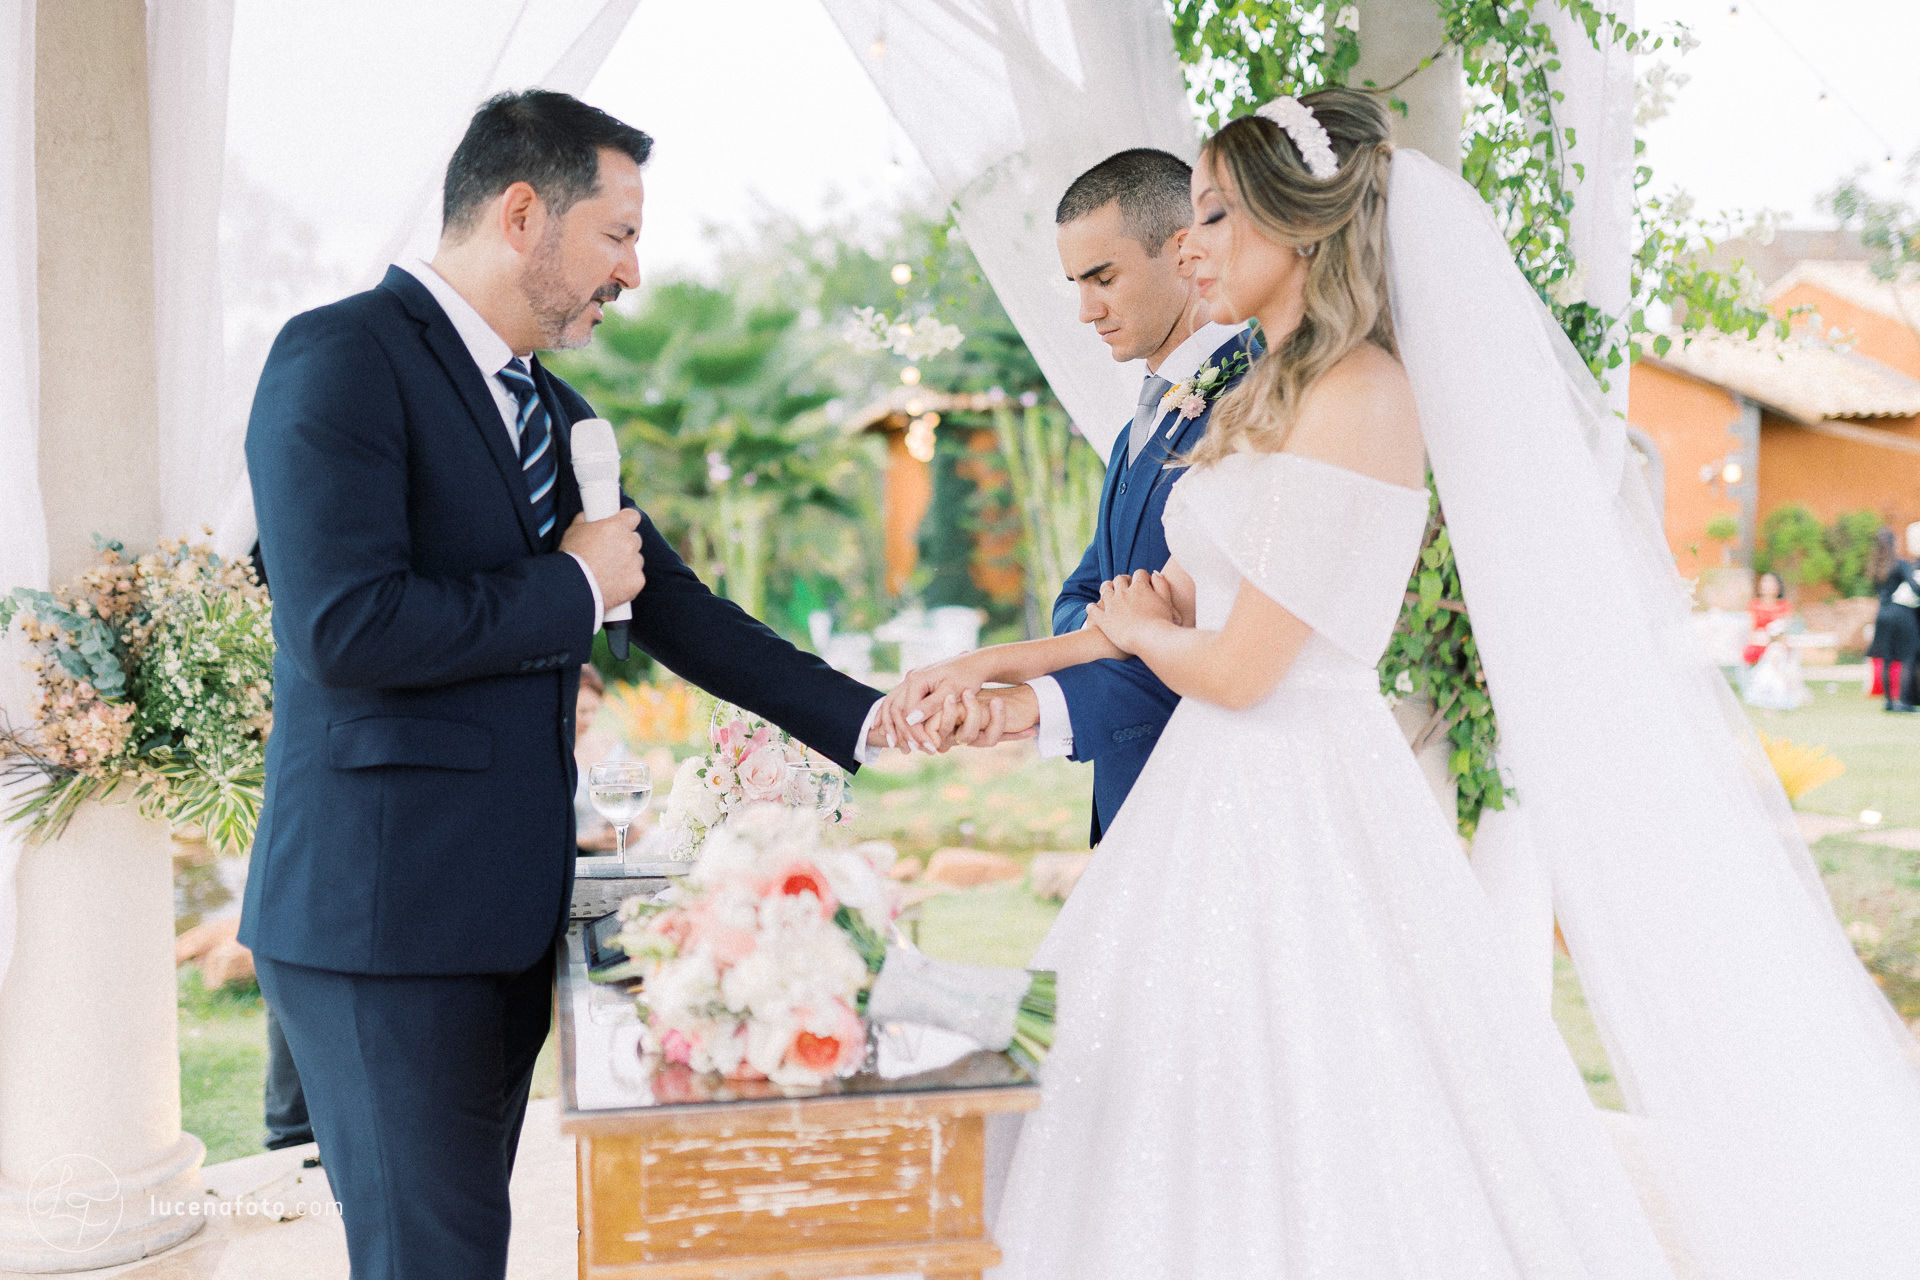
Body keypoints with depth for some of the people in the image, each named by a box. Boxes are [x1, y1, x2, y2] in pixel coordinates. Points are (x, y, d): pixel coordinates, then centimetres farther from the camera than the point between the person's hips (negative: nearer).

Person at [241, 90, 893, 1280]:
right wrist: (571, 587, -11)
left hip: (508, 905, 8)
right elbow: (344, 628, -22)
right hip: (385, 912, -8)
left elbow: (670, 606, 19)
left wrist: (866, 720, 12)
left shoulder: (556, 413, 16)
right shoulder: (342, 360, -11)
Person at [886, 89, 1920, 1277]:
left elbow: (1237, 668, -17)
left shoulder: (1359, 397, -16)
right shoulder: (1277, 394, 12)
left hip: (1298, 814, -9)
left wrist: (1132, 630, 3)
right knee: (1230, 1162, 15)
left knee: (1315, 1176, 1)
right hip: (1240, 795, 9)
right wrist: (995, 664, 14)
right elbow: (1182, 604, 15)